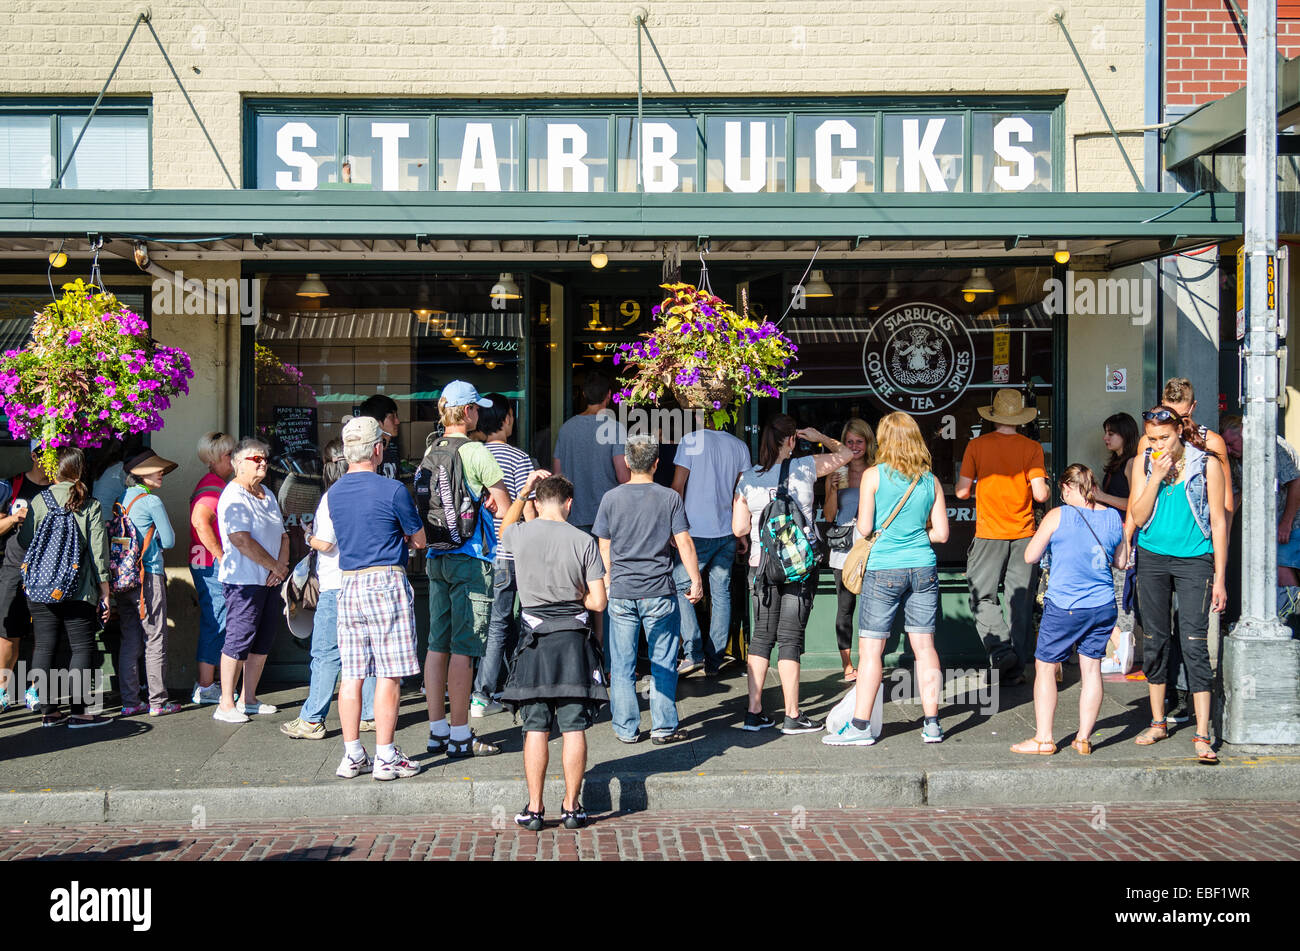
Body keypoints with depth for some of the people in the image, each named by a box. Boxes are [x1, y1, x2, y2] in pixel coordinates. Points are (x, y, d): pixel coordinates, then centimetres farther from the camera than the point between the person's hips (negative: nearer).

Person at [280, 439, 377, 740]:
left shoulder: (333, 496, -12)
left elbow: (324, 543, -15)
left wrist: (308, 536, 6)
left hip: (337, 586, -7)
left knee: (325, 653, -3)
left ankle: (311, 720, 0)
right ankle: (370, 714, 15)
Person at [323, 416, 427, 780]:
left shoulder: (332, 494, 8)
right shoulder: (393, 490, -9)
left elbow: (324, 542, 19)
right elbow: (419, 540, 1)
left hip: (348, 585, 6)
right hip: (386, 583, -6)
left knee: (352, 674, 9)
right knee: (389, 674, -1)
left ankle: (352, 755, 14)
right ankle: (385, 757, 2)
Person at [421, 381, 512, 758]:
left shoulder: (430, 452, 9)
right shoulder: (476, 452, -12)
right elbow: (506, 510, -8)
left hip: (437, 557, 7)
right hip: (471, 558, -7)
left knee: (438, 645, 10)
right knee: (464, 648, -4)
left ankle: (438, 730, 16)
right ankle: (460, 737, -1)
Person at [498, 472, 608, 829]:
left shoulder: (520, 535, -1)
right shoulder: (584, 542, -6)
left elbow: (503, 529, 26)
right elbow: (598, 601, -6)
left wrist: (524, 490, 25)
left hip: (535, 642, 1)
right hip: (573, 640, -1)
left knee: (535, 728, 6)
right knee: (574, 728, 5)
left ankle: (534, 808, 8)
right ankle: (571, 806, 9)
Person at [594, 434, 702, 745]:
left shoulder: (611, 498, 1)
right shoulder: (670, 498, -3)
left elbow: (605, 547, 6)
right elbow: (684, 544, -5)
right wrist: (696, 581, 4)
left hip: (621, 593, 1)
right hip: (659, 593, -1)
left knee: (622, 664, 8)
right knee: (663, 663, 7)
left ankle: (626, 728, 12)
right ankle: (663, 728, 9)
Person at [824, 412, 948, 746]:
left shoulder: (873, 476, -6)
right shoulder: (931, 481, 5)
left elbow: (864, 528, -8)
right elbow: (941, 533, 5)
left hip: (883, 570, -4)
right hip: (923, 568, 4)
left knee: (870, 648, 0)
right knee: (924, 645, 8)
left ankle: (860, 725, 2)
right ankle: (931, 723, 11)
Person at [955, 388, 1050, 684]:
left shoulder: (977, 446, -2)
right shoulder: (1031, 448, -2)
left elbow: (962, 491, -2)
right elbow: (1040, 494, -9)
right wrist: (1048, 491, 14)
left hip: (989, 535, -1)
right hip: (1024, 535, 1)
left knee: (983, 598, 6)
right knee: (1020, 601, 8)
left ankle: (1001, 649, -14)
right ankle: (1016, 668, 10)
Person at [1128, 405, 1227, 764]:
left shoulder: (1207, 464, -4)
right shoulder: (1144, 464, 3)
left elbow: (1219, 522, -2)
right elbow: (1137, 517, -2)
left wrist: (1219, 578, -5)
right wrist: (1156, 477, -14)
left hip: (1194, 560, -3)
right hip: (1152, 559, 3)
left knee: (1194, 643, -9)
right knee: (1154, 640, 9)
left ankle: (1202, 735, -7)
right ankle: (1158, 723, 22)